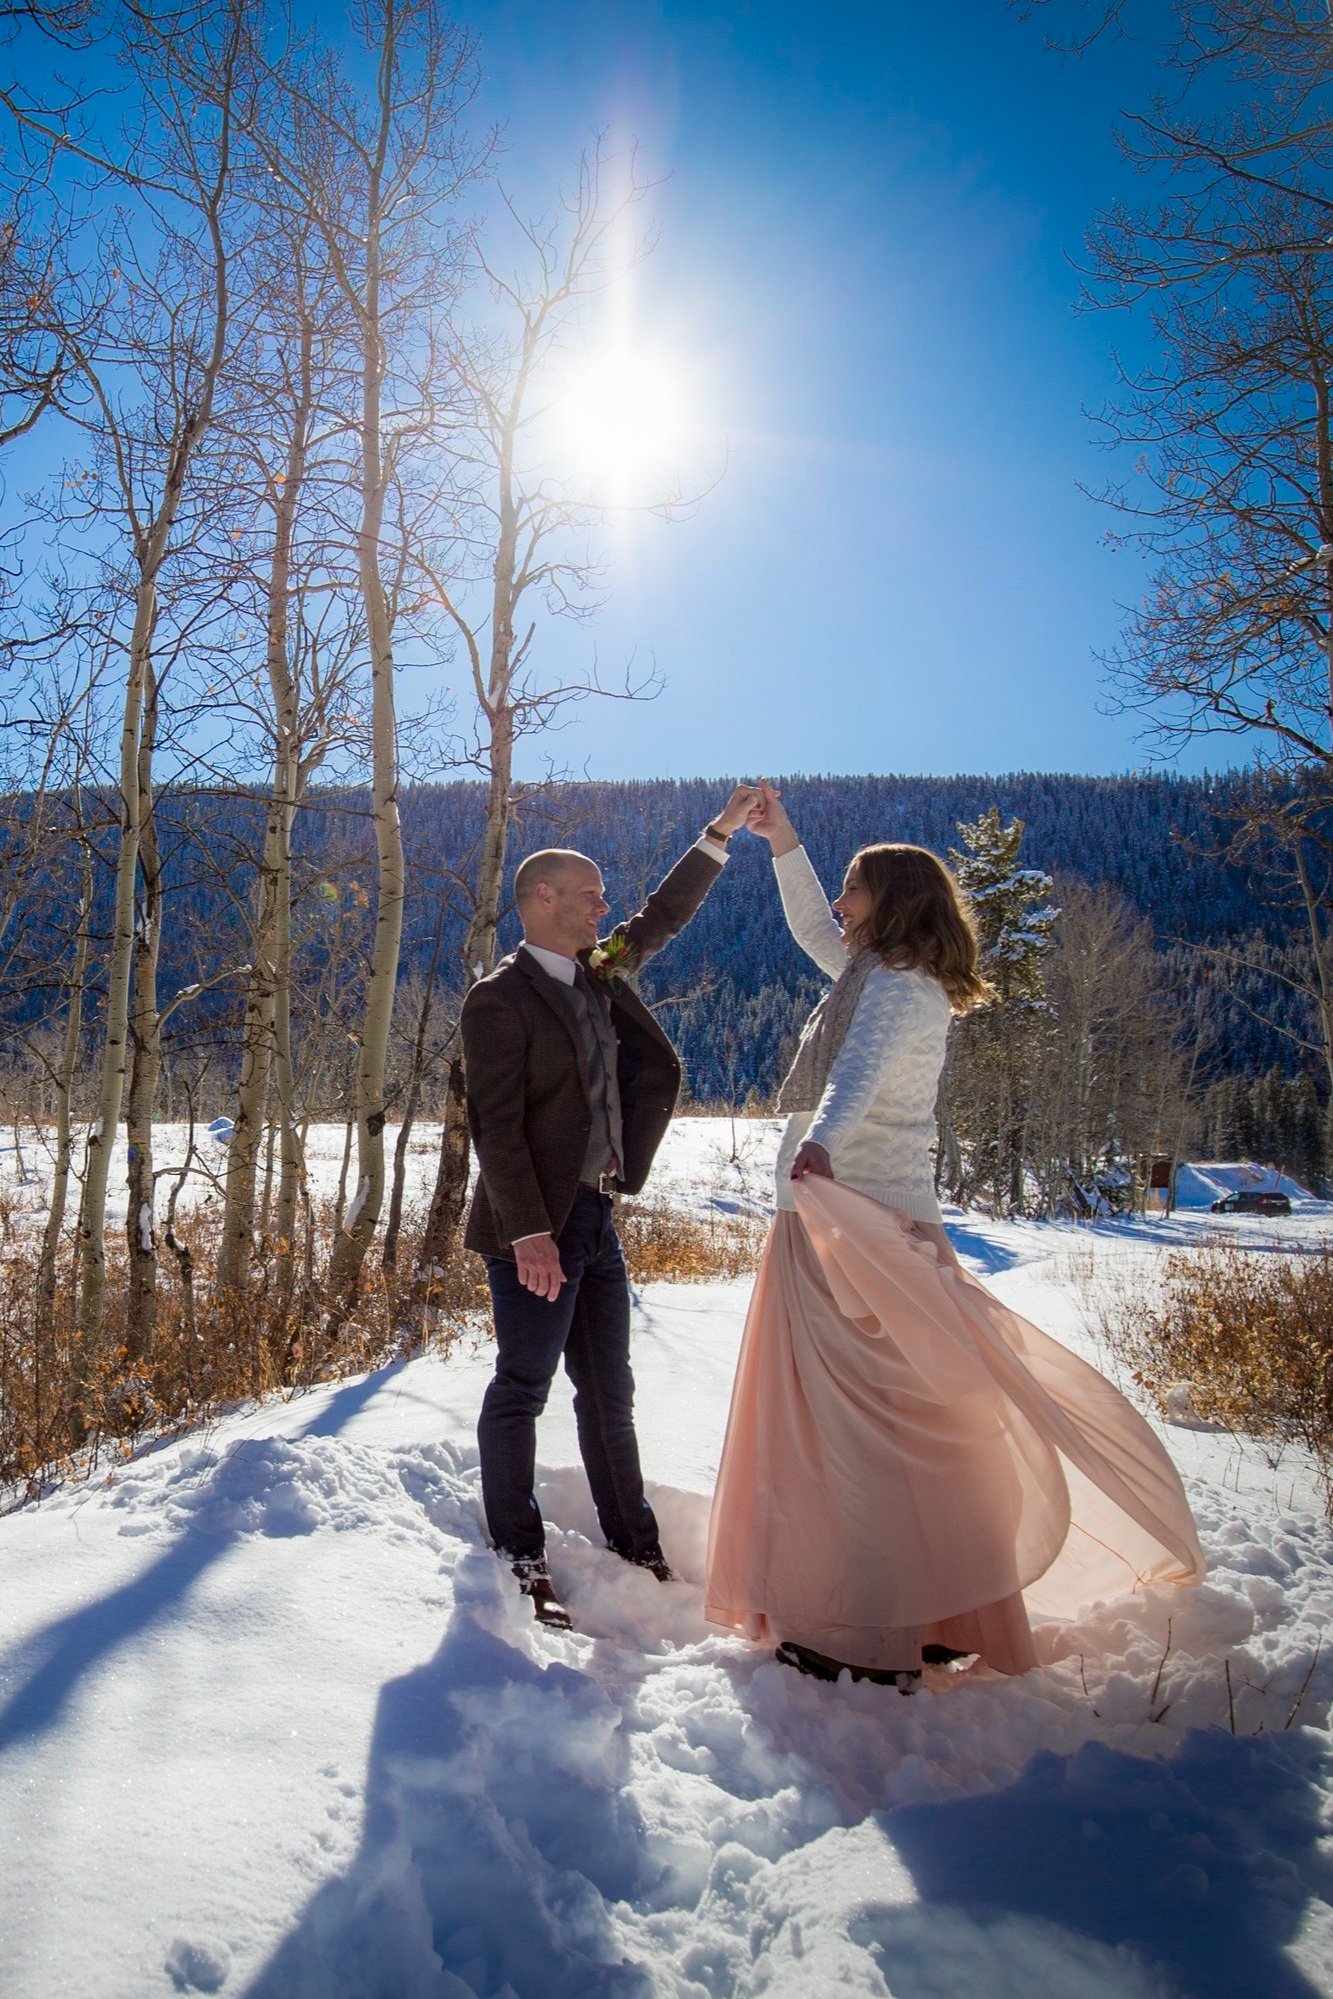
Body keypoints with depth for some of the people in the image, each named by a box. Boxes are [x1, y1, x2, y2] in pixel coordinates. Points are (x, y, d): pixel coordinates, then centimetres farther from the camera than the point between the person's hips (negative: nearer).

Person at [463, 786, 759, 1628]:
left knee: (610, 1393, 16)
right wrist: (529, 1234, -21)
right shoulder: (501, 998, -12)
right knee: (522, 1390, 5)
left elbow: (661, 920, 23)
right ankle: (518, 1554, 21)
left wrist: (721, 832, 18)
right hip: (537, 1229, -8)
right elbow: (495, 1126, -17)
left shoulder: (598, 976, 10)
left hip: (598, 1218, 8)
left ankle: (635, 1542, 28)